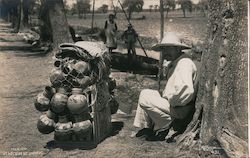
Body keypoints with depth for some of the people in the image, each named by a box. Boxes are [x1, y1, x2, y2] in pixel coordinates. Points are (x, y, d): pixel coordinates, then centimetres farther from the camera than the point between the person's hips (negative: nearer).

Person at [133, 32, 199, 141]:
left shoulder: (185, 63, -21)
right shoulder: (173, 63, 12)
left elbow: (187, 90, -37)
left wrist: (171, 100, -22)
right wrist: (165, 97, 11)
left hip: (179, 109, -10)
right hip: (172, 102, 10)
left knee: (145, 97, -13)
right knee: (145, 93, 14)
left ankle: (165, 127, -4)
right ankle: (146, 128, 15)